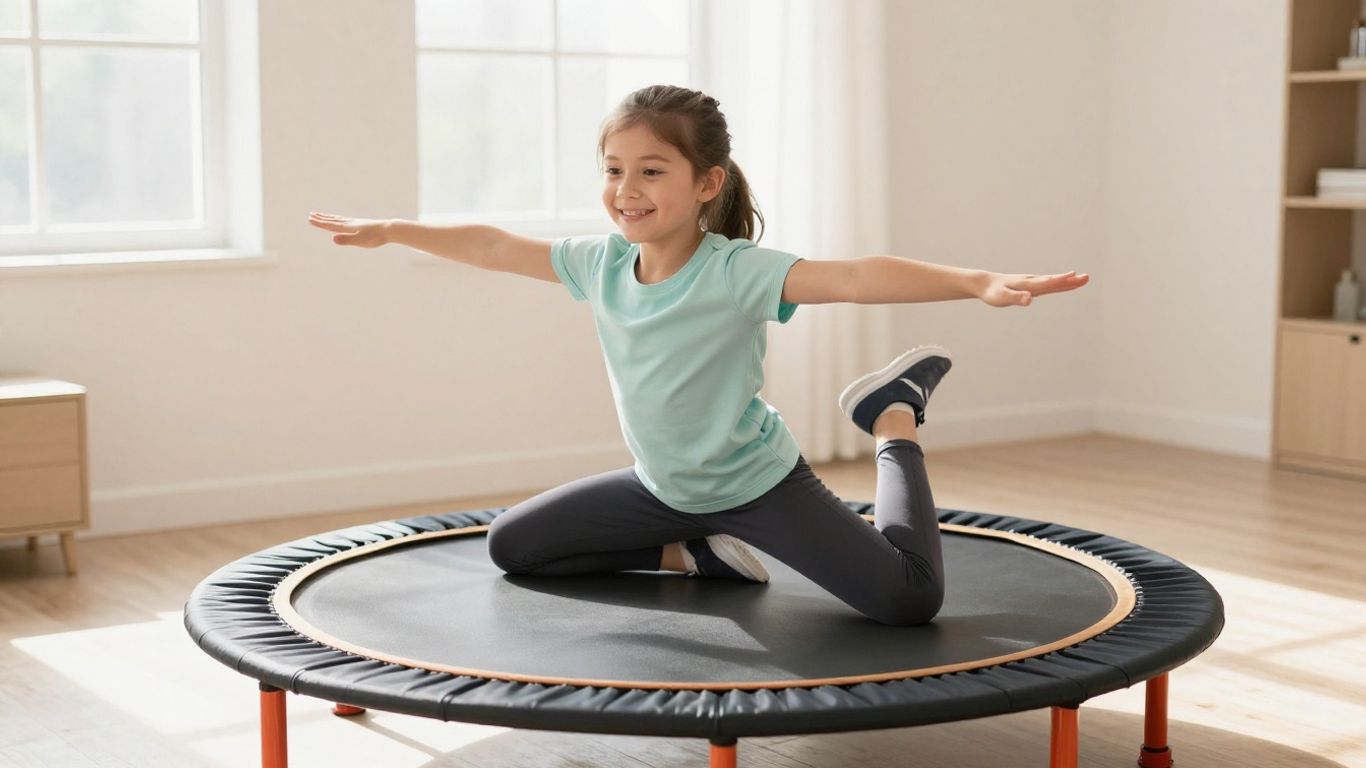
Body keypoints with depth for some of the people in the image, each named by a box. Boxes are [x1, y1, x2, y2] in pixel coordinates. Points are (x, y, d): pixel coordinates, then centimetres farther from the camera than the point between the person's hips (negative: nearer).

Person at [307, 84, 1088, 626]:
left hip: (759, 483, -6)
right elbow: (496, 247, 5)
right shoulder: (600, 263, -9)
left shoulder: (738, 271, -28)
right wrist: (388, 231, 13)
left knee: (909, 600, -22)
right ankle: (692, 553, 16)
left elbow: (855, 277, -42)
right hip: (664, 488, 6)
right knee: (510, 545, 12)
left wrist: (979, 282, -56)